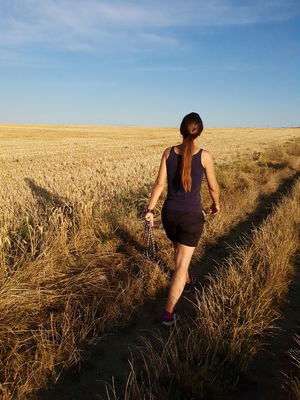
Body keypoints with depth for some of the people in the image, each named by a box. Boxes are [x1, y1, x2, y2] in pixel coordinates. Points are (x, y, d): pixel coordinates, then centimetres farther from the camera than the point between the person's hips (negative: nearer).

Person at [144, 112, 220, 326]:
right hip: (192, 216, -4)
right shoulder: (205, 156, -11)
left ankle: (187, 282, 55)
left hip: (169, 213, 4)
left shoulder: (168, 152, -5)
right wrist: (216, 204, 18)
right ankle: (168, 313, 7)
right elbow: (213, 187, -1)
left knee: (179, 250, 30)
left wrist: (150, 209, 0)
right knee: (182, 265, 5)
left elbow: (159, 183, -6)